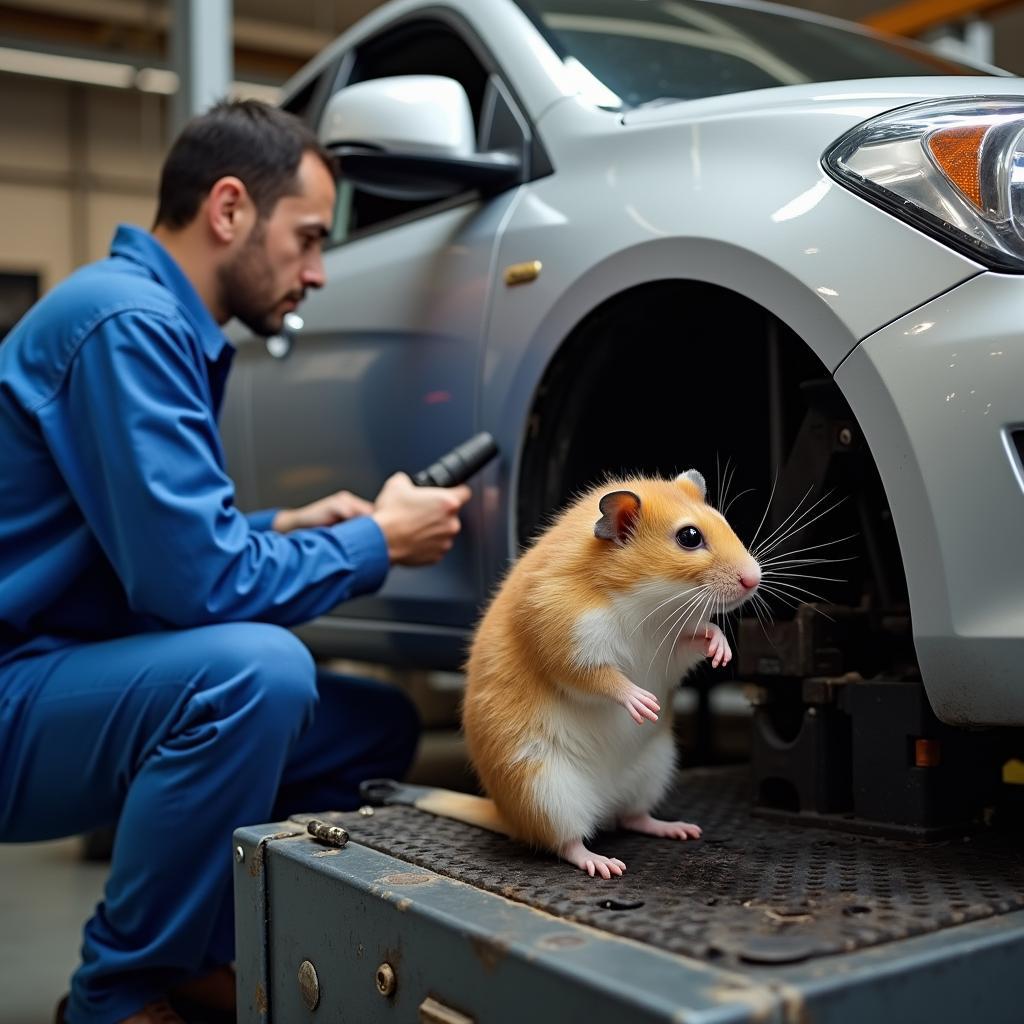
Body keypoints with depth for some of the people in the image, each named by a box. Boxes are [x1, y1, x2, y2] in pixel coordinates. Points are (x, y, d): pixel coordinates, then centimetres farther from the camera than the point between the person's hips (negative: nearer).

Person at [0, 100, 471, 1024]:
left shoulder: (170, 325, 13)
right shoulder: (127, 320, -19)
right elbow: (193, 578, -27)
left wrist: (281, 528, 4)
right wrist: (378, 540, -13)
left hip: (76, 677, 10)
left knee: (378, 724, 7)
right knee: (256, 668, -35)